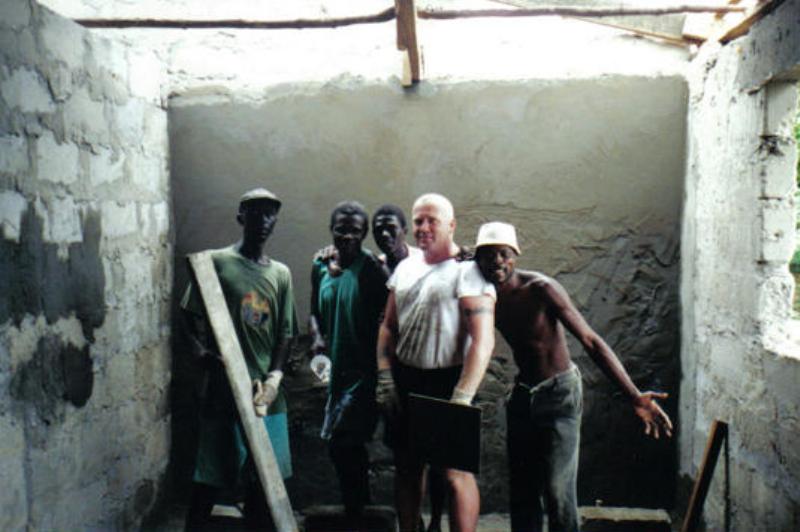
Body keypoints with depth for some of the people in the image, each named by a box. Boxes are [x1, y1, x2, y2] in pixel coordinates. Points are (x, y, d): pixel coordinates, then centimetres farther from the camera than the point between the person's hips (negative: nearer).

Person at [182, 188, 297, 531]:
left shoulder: (281, 273, 10)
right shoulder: (216, 262, -2)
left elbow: (285, 332, 9)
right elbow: (191, 315, 0)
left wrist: (274, 377, -4)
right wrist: (202, 352, -17)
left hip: (267, 391, 4)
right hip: (224, 389, -4)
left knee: (261, 476, 12)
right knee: (209, 478, 3)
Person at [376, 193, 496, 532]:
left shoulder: (467, 271, -10)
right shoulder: (405, 268, 11)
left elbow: (483, 341, -17)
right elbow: (388, 326, 14)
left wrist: (462, 398, -23)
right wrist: (385, 377, 3)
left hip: (448, 381, -6)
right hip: (405, 382, 6)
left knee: (456, 472, -4)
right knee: (407, 468, 14)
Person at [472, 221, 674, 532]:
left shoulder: (540, 289, -21)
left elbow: (591, 342, -23)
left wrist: (634, 397, -30)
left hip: (559, 395, -6)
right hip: (522, 394, 6)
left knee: (557, 493, -9)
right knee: (522, 492, 12)